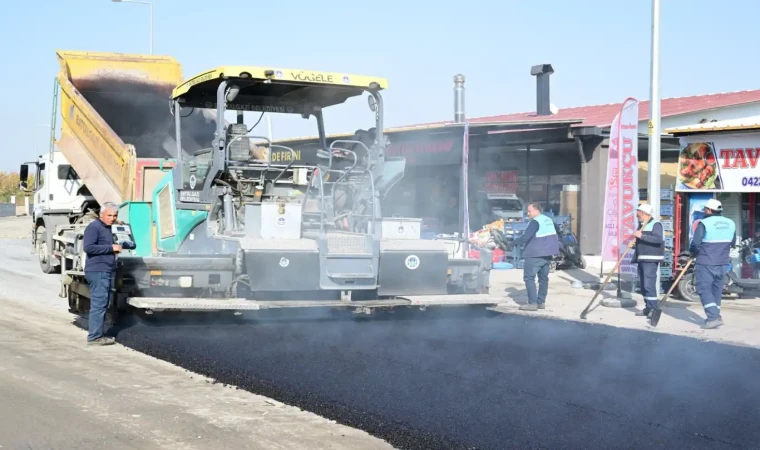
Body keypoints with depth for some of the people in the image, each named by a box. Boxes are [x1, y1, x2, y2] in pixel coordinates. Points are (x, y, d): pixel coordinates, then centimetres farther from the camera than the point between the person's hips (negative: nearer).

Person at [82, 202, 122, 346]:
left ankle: (96, 333, 18)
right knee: (99, 304, -10)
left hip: (107, 271, 10)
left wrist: (117, 247, 15)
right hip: (97, 271, -10)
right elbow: (88, 247, -20)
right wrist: (111, 248, -18)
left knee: (102, 304, 12)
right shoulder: (94, 227, -9)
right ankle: (94, 337, -8)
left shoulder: (108, 228, 20)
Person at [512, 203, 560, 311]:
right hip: (547, 253, 9)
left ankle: (532, 303, -11)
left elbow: (526, 237, -22)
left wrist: (515, 242, -11)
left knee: (529, 277, -5)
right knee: (543, 277, 13)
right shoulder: (549, 220, 14)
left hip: (535, 254, -9)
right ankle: (541, 302, 15)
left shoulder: (535, 221, -15)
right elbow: (553, 237, 21)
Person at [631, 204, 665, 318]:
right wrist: (634, 258, 22)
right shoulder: (641, 225, 18)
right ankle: (648, 307, 15)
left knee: (649, 284, -14)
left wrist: (642, 236, -28)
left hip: (651, 260, -9)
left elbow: (659, 239, -25)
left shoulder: (655, 224, -10)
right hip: (641, 259, 9)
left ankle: (653, 308, -11)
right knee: (643, 284, 9)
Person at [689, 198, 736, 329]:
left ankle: (714, 317, -14)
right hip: (722, 262, 6)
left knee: (704, 289, -3)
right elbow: (732, 243, 15)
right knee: (717, 289, 16)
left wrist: (693, 252, 4)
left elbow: (695, 243, -16)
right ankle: (715, 316, 21)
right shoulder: (730, 223, 5)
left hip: (706, 262, -6)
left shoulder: (704, 223, -15)